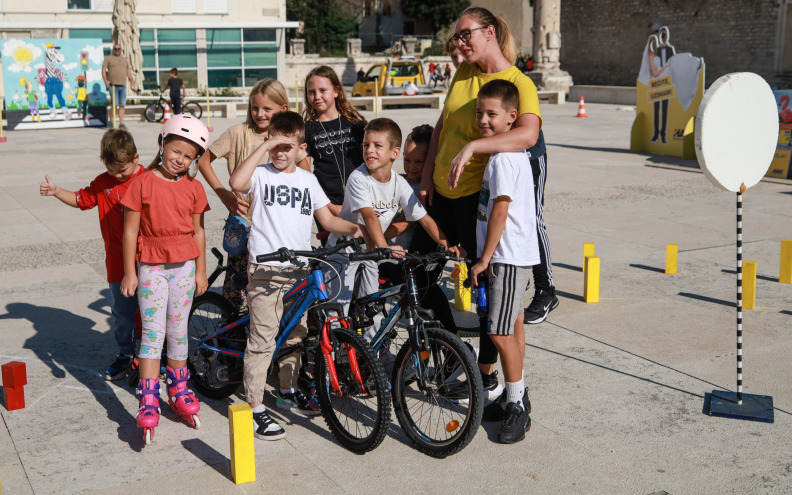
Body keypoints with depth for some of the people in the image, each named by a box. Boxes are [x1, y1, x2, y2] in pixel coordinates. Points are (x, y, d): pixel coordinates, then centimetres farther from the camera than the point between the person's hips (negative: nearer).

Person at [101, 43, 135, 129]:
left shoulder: (124, 60, 22)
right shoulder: (108, 58, 6)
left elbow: (128, 71, 24)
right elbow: (103, 70, 0)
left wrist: (131, 79, 5)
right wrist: (106, 81, -14)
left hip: (123, 85, 5)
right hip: (113, 85, -5)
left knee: (122, 105, 1)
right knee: (114, 104, -11)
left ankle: (121, 123, 3)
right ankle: (111, 121, 3)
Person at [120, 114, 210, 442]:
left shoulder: (193, 187, 3)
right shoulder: (143, 183, -6)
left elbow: (198, 230, 9)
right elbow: (130, 230, -4)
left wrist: (201, 270, 8)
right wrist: (129, 272, -5)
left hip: (185, 266, 3)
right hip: (151, 266, -3)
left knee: (178, 331, 11)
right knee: (153, 332, -6)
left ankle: (178, 391, 27)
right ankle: (148, 402, -3)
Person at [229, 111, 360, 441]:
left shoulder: (307, 180, 13)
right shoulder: (262, 175, -3)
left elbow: (327, 218, 14)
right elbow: (237, 183, -26)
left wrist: (353, 227, -4)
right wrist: (264, 147, -21)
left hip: (299, 270, 6)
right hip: (265, 270, -5)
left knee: (295, 335, 17)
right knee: (263, 340, -6)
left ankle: (288, 392, 35)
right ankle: (255, 408, 2)